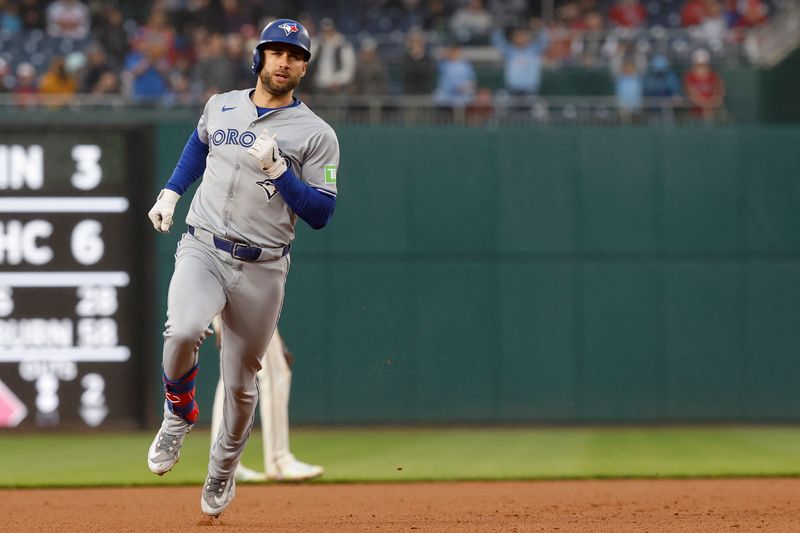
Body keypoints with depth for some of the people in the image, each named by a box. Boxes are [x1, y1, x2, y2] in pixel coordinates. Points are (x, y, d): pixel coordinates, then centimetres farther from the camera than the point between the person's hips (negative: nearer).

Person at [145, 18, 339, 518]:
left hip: (262, 269, -1)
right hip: (202, 250, 1)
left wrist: (277, 170, -20)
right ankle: (179, 414, 1)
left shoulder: (316, 134, -4)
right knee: (183, 331, -29)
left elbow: (321, 213, -8)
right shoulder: (221, 106, 8)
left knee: (241, 382, 5)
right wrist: (171, 193, 20)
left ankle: (222, 471, 32)